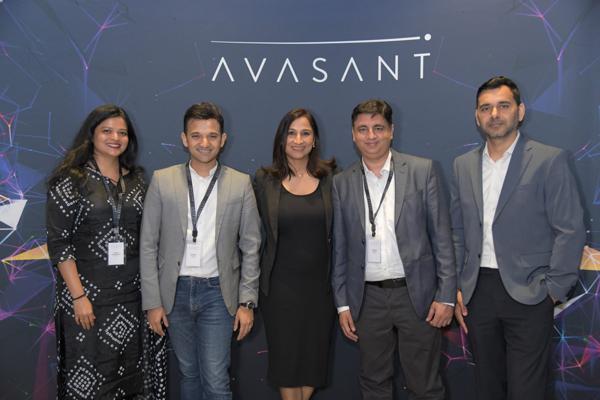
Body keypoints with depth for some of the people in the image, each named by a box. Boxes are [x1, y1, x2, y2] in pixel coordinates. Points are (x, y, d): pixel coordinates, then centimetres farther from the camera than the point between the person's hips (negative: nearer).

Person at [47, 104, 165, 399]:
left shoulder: (136, 179, 7)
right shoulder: (71, 179, -6)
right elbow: (59, 242, -9)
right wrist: (78, 296, -14)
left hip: (131, 290, 4)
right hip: (87, 288, -4)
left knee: (129, 369, 11)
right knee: (89, 371, 6)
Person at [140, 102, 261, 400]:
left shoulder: (240, 184, -2)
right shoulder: (162, 181, -1)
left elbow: (250, 248, 0)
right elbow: (148, 245, 0)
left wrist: (247, 302, -3)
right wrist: (152, 302, -3)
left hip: (218, 292, -1)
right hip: (175, 292, 2)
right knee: (188, 374, 16)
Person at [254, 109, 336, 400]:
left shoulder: (330, 177, -1)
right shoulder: (265, 179, -3)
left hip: (319, 284, 1)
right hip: (280, 286, -1)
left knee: (315, 353, 13)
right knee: (286, 356, 11)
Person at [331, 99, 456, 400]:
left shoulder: (423, 170, -2)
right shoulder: (342, 183, 3)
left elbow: (441, 236, -2)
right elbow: (340, 248, 6)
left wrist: (446, 296, -6)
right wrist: (342, 304, 5)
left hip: (416, 294, -2)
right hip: (368, 299, 2)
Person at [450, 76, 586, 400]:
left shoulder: (549, 160, -5)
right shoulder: (463, 165, 9)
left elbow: (570, 230, -6)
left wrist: (554, 289, -9)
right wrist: (456, 287, 6)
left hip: (527, 293, -4)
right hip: (477, 291, 4)